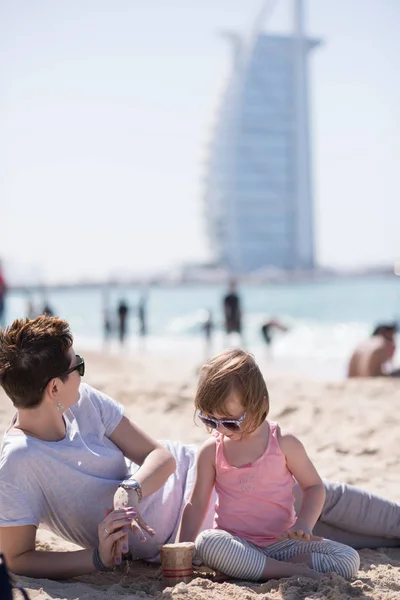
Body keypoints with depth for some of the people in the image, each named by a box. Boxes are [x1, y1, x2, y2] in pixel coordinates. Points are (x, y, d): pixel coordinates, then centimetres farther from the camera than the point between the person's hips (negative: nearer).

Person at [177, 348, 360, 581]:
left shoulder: (284, 443, -4)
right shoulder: (211, 451, 0)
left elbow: (314, 486, 6)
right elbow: (197, 504, 5)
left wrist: (303, 524, -11)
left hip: (282, 542, 1)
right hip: (234, 544, 0)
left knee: (349, 559, -20)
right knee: (207, 543, -36)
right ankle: (295, 571, -30)